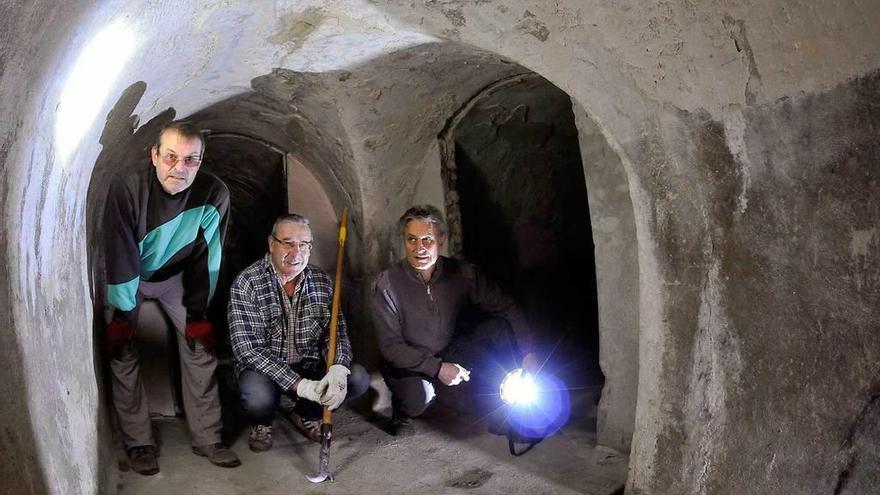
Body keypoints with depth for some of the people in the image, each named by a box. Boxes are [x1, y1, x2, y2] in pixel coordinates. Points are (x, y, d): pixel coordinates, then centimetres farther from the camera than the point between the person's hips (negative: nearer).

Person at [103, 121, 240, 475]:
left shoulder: (214, 194, -25)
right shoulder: (127, 189, -31)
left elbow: (206, 256, -15)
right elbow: (120, 254, -25)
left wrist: (197, 313, -11)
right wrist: (122, 313, -21)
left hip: (175, 275, 2)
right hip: (125, 277, -2)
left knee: (201, 347, -3)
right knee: (121, 352, -7)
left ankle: (208, 438, 8)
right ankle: (138, 443, 8)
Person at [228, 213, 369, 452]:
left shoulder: (321, 281, 0)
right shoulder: (247, 283, -15)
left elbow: (337, 332, -3)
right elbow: (247, 349, -22)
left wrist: (338, 369, -27)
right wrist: (299, 385, -30)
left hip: (308, 366, 4)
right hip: (265, 370, -4)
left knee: (358, 378, -18)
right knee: (258, 397, -36)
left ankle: (303, 411, 12)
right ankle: (261, 423, 5)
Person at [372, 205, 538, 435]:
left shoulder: (462, 274, -13)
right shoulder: (387, 284, -21)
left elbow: (506, 308, -10)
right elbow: (390, 346, -19)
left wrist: (527, 353, -23)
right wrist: (437, 368, -27)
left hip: (450, 351, 4)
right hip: (407, 362, -3)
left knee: (499, 327, -17)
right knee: (418, 396, -37)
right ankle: (401, 413, 1)